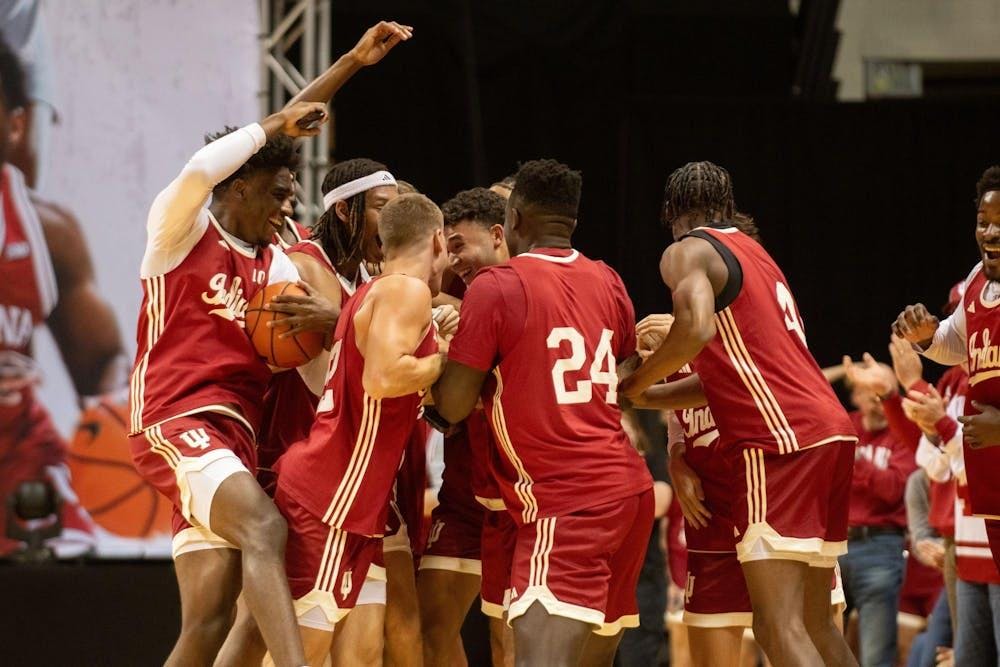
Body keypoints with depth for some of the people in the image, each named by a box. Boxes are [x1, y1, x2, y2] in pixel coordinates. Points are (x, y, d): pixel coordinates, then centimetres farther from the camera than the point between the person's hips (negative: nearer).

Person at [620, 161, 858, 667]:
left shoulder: (687, 252, -1)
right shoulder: (752, 252, 25)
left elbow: (698, 326, -22)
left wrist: (636, 382, -7)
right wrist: (643, 398, 29)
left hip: (781, 437, -9)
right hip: (831, 431, 9)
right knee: (814, 626, 15)